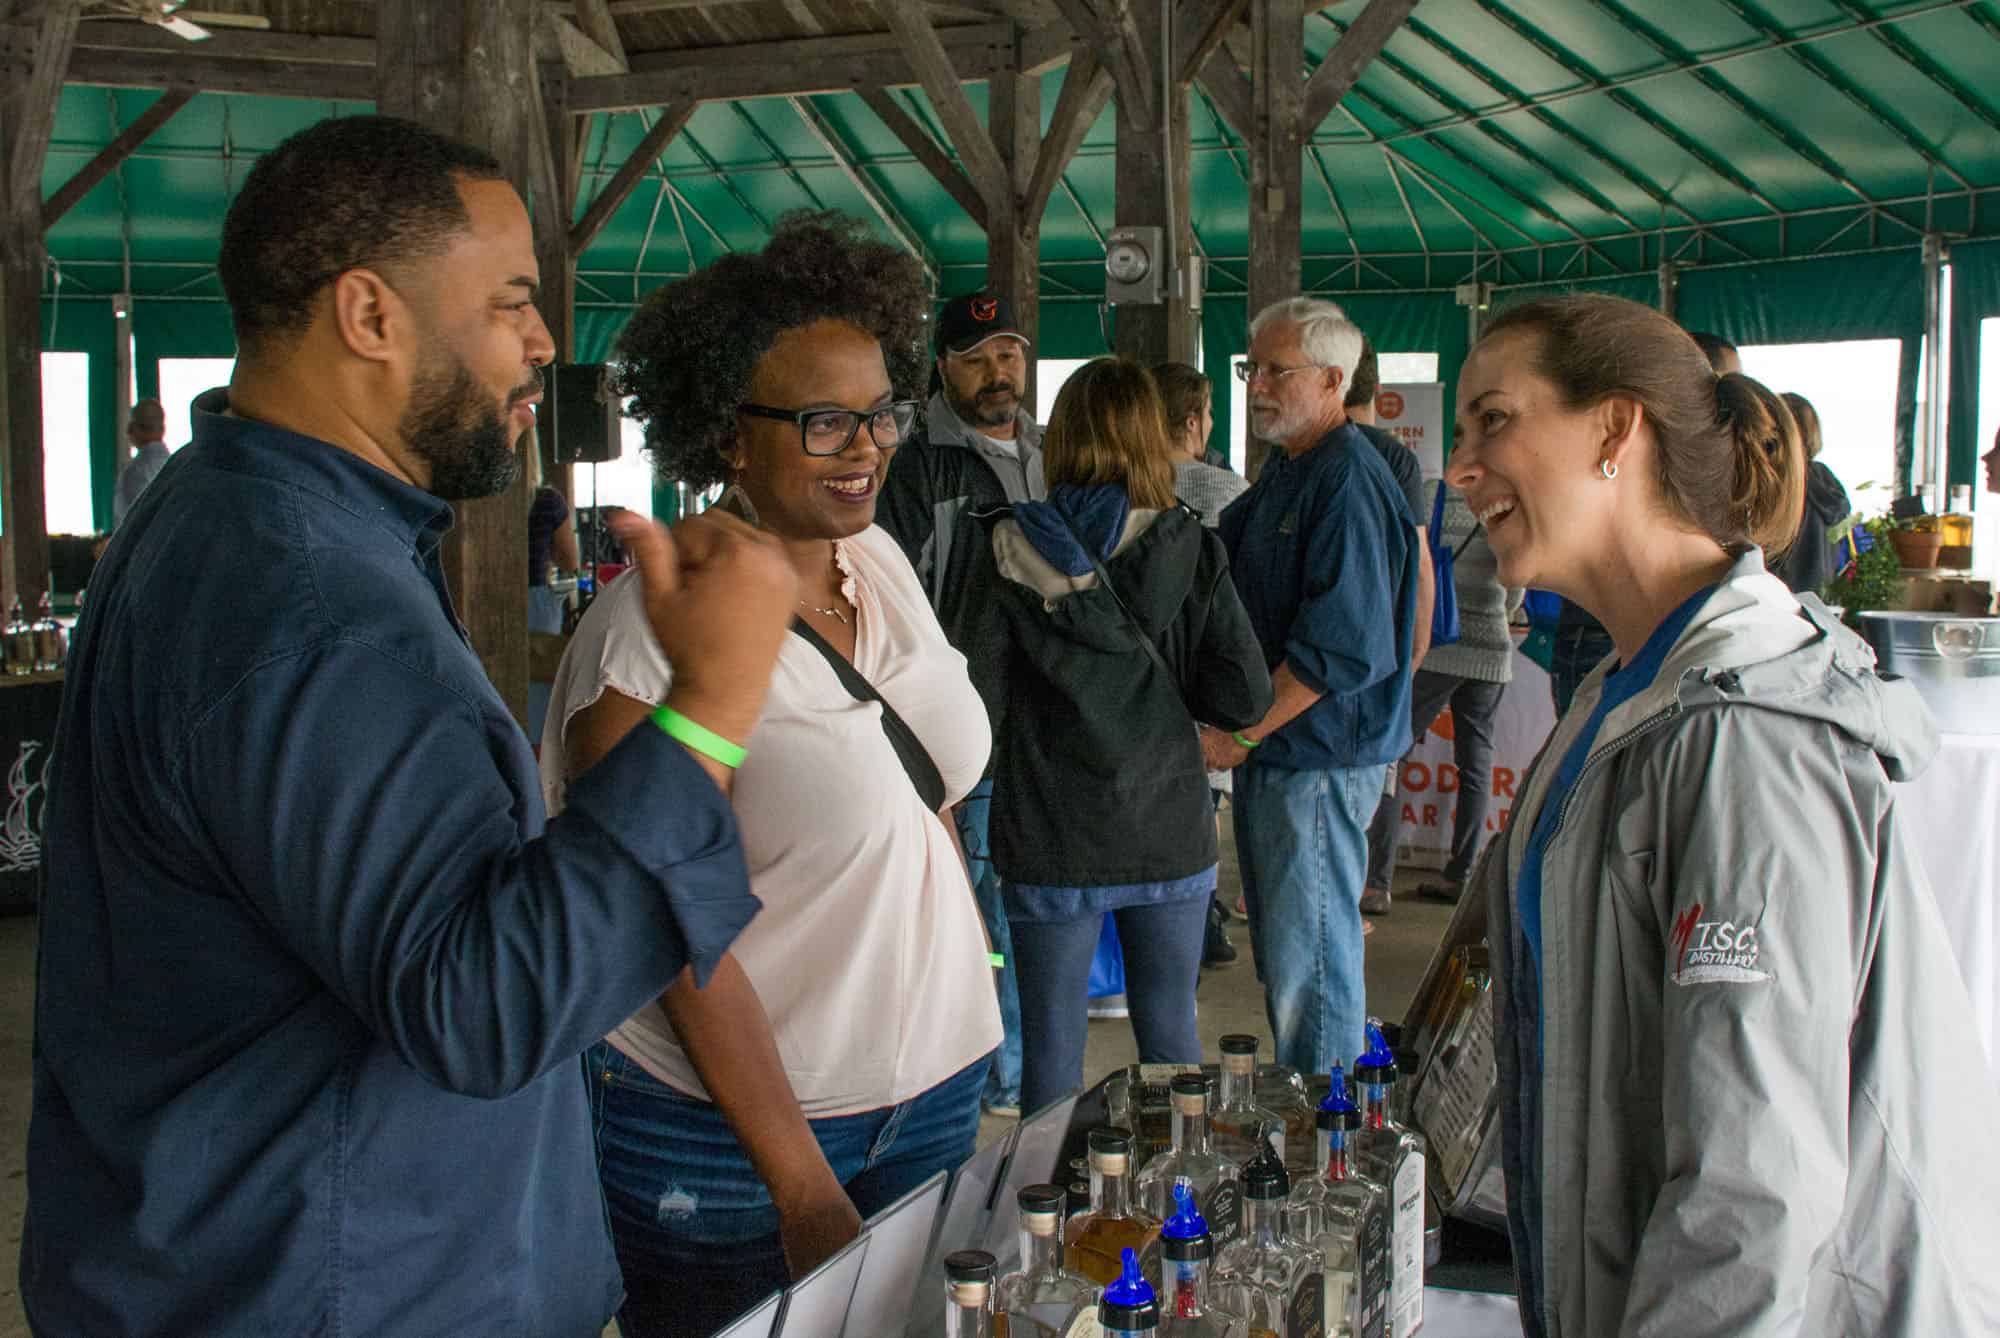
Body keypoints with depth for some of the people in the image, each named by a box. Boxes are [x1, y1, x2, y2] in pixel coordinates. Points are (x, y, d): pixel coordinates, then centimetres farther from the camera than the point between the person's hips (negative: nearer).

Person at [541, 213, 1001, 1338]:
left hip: (934, 1090, 7)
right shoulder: (656, 627, -20)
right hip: (731, 1134, -6)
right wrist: (805, 1188, -16)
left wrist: (971, 1033, 11)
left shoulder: (883, 561, 2)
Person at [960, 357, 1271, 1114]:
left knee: (1051, 1048, 10)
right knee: (1170, 1033, 16)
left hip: (1049, 842, -1)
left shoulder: (1013, 555, -8)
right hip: (1169, 833, 2)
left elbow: (980, 702, -10)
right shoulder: (1190, 552, -4)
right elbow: (1246, 699, -7)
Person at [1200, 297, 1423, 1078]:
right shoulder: (1282, 472, 13)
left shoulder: (1348, 483, -18)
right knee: (1277, 948, 19)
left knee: (1309, 962, 0)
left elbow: (1341, 646, -24)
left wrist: (1241, 733, -18)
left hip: (1321, 757, -10)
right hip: (1271, 750, 10)